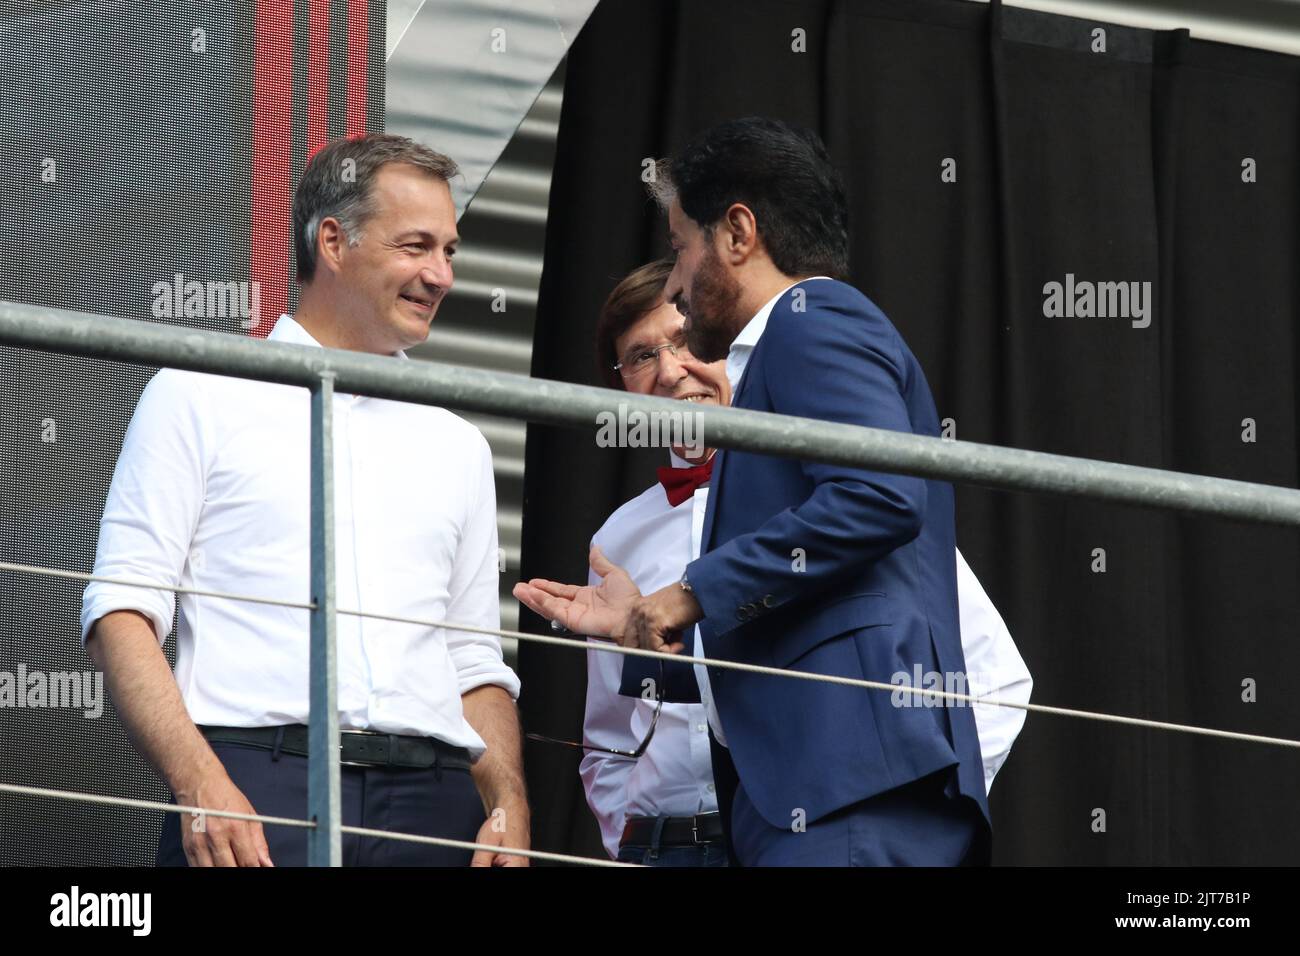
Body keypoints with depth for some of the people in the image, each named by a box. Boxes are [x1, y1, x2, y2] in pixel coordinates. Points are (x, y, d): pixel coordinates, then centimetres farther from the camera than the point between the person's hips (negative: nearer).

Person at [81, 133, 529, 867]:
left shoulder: (457, 447, 22)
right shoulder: (200, 397, 8)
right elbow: (123, 609, -1)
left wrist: (508, 803, 3)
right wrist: (200, 785, -15)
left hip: (432, 805, 4)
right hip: (255, 790, -4)